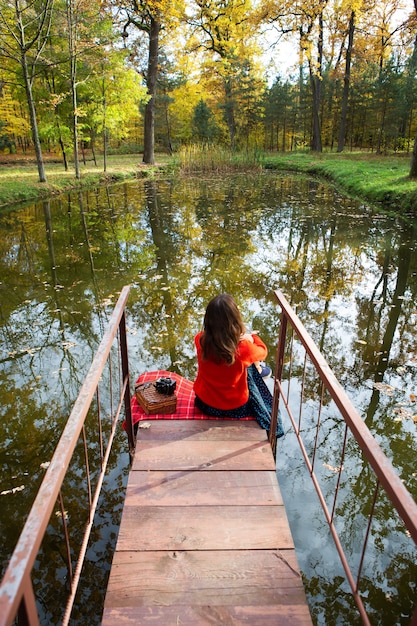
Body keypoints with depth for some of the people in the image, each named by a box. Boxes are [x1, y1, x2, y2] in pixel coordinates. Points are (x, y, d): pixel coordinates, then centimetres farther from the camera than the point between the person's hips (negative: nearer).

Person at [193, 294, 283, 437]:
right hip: (235, 408, -3)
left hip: (204, 402, 3)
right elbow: (262, 352, -7)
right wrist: (252, 337, 9)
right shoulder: (243, 348, -31)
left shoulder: (200, 340, -23)